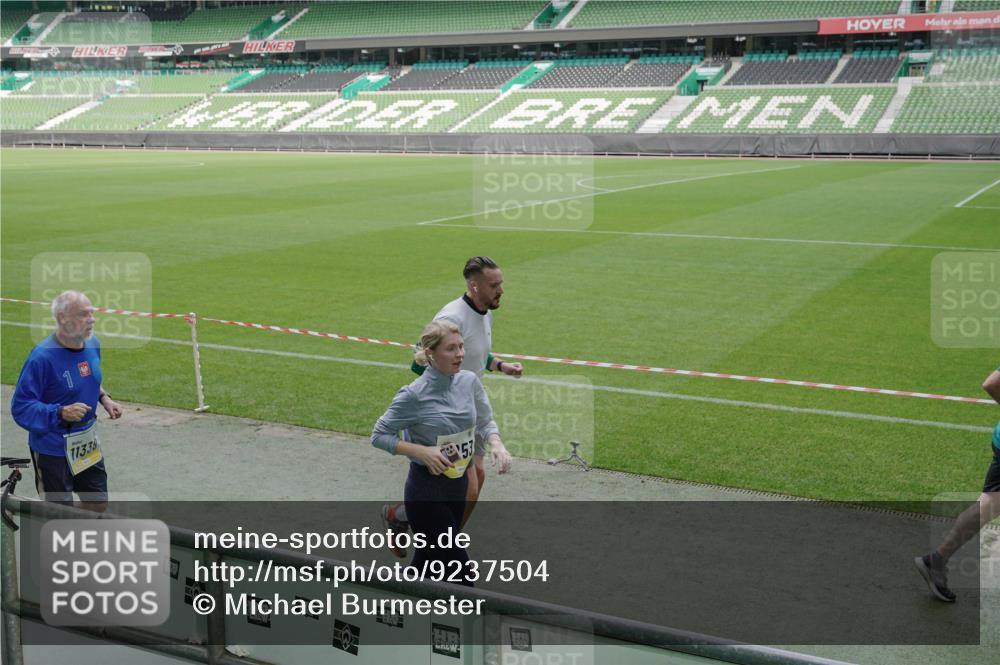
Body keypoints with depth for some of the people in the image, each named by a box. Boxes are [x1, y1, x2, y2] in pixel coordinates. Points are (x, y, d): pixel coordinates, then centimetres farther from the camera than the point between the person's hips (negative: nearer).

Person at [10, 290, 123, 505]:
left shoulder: (92, 344, -3)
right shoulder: (42, 357, -25)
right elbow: (20, 407, -22)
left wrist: (104, 398, 0)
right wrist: (61, 413, -33)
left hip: (88, 444, 6)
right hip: (52, 449, -6)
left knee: (98, 504, 16)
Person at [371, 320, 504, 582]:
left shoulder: (469, 381, -4)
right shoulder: (414, 394, -20)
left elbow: (485, 422, 10)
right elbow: (379, 435, -12)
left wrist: (496, 443, -12)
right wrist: (422, 451, -25)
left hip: (458, 484, 7)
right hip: (426, 491, -7)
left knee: (428, 561, 23)